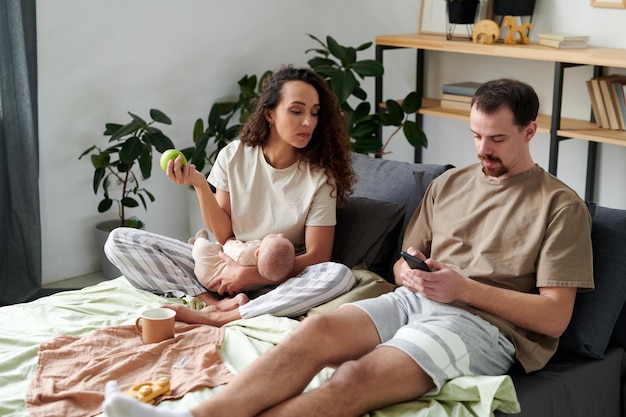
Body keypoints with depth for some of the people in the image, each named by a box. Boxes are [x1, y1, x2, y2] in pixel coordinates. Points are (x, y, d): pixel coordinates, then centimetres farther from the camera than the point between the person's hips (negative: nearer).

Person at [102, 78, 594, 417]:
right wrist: (408, 274, -2)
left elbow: (555, 317, -5)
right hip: (415, 301, 6)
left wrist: (465, 288, -13)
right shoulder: (449, 184, 20)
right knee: (319, 329, -26)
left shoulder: (561, 206, 2)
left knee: (357, 377, -32)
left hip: (484, 322, -5)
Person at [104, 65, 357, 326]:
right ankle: (213, 302, -28)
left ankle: (215, 318, -30)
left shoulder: (319, 176, -10)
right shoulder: (234, 156, -5)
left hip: (278, 281, -1)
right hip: (226, 264, 2)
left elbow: (316, 257, -11)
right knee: (118, 241, -11)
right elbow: (223, 235, -3)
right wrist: (199, 185, -18)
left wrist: (250, 274, -18)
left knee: (339, 276, -35)